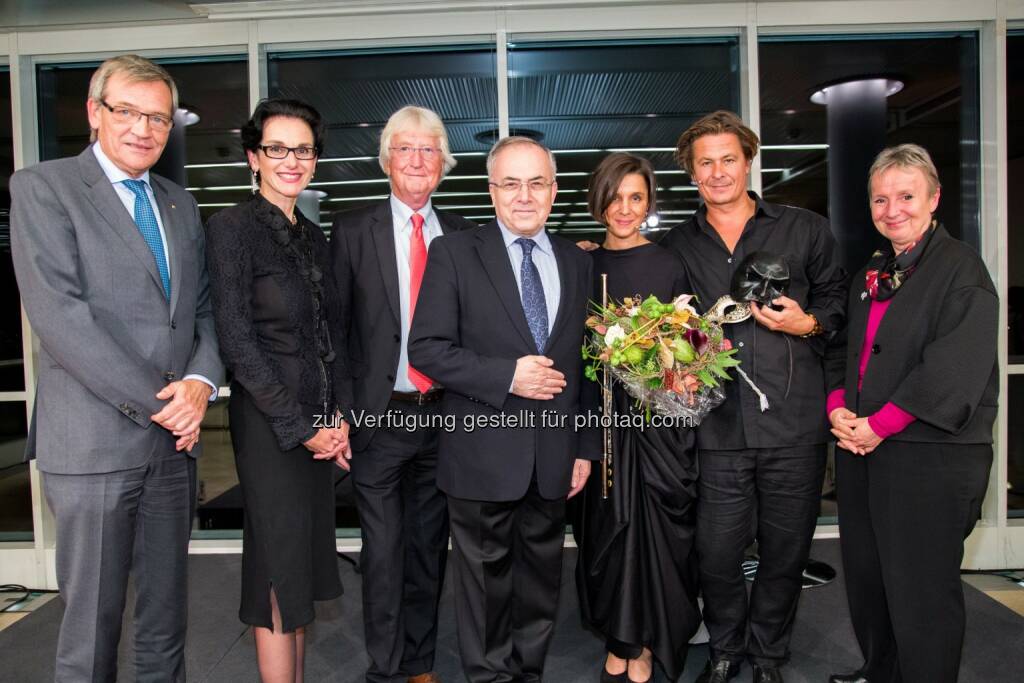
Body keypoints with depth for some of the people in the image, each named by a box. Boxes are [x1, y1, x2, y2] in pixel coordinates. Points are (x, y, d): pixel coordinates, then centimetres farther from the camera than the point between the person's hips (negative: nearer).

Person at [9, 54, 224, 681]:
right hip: (94, 442, -5)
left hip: (173, 441, 5)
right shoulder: (43, 188, -3)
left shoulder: (181, 204, 15)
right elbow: (59, 315, -14)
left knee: (167, 620, 16)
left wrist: (201, 382, -7)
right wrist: (156, 402, -15)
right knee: (91, 627, 7)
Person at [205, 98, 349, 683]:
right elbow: (237, 342, -14)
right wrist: (302, 427, -13)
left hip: (321, 426, 7)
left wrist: (339, 416, 3)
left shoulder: (314, 236, 12)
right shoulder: (233, 227, -9)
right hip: (269, 426, -6)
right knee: (280, 574, 3)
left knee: (303, 569, 15)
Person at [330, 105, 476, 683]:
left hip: (445, 416, 3)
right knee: (383, 553, 6)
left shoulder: (463, 235, 6)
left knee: (430, 549, 15)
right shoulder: (353, 231, 0)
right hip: (380, 417, -2)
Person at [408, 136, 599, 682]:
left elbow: (586, 364, 12)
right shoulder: (454, 253, -3)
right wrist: (507, 376, -19)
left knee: (541, 578, 17)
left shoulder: (578, 263, 9)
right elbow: (426, 348, -9)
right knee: (485, 579, 10)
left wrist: (586, 448, 9)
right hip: (484, 455, -3)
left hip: (553, 458, 4)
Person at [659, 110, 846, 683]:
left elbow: (838, 301, 11)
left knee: (785, 550, 10)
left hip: (794, 425, 0)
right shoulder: (676, 246, 10)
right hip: (718, 427, 1)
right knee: (717, 553, 6)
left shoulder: (806, 230, 7)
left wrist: (807, 324, -8)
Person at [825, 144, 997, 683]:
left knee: (920, 590, 1)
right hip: (861, 449, 7)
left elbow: (955, 367, -18)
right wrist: (838, 409, -1)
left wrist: (878, 426, -17)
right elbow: (843, 350, 17)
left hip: (930, 456, -7)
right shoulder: (871, 274, 16)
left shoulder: (960, 267, -7)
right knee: (865, 575, 17)